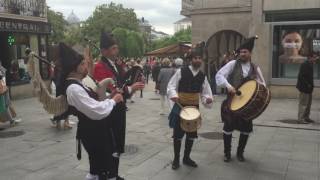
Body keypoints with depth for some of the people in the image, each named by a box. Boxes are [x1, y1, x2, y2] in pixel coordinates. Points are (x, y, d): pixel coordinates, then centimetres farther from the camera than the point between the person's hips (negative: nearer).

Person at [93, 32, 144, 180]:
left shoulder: (114, 65, 13)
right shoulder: (100, 67, -17)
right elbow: (108, 91, -25)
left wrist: (132, 88, 0)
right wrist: (130, 88, -20)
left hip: (119, 110, 9)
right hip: (109, 113, -9)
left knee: (117, 146, 17)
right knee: (110, 148, -1)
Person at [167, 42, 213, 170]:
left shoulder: (202, 76, 5)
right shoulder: (181, 71, -7)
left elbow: (205, 93, 9)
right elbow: (171, 86, -6)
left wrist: (208, 99, -13)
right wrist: (174, 95, -25)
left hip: (194, 108, 4)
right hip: (180, 106, -4)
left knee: (191, 134, 11)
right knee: (178, 134, 1)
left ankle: (186, 158, 29)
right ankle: (176, 159, 18)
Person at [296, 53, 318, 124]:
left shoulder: (310, 65, 14)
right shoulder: (304, 65, -16)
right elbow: (301, 76, -22)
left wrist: (311, 85, 10)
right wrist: (307, 85, -21)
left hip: (309, 88, 10)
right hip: (304, 88, -10)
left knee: (308, 104, 15)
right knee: (303, 104, -5)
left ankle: (306, 117, 25)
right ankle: (300, 118, 1)